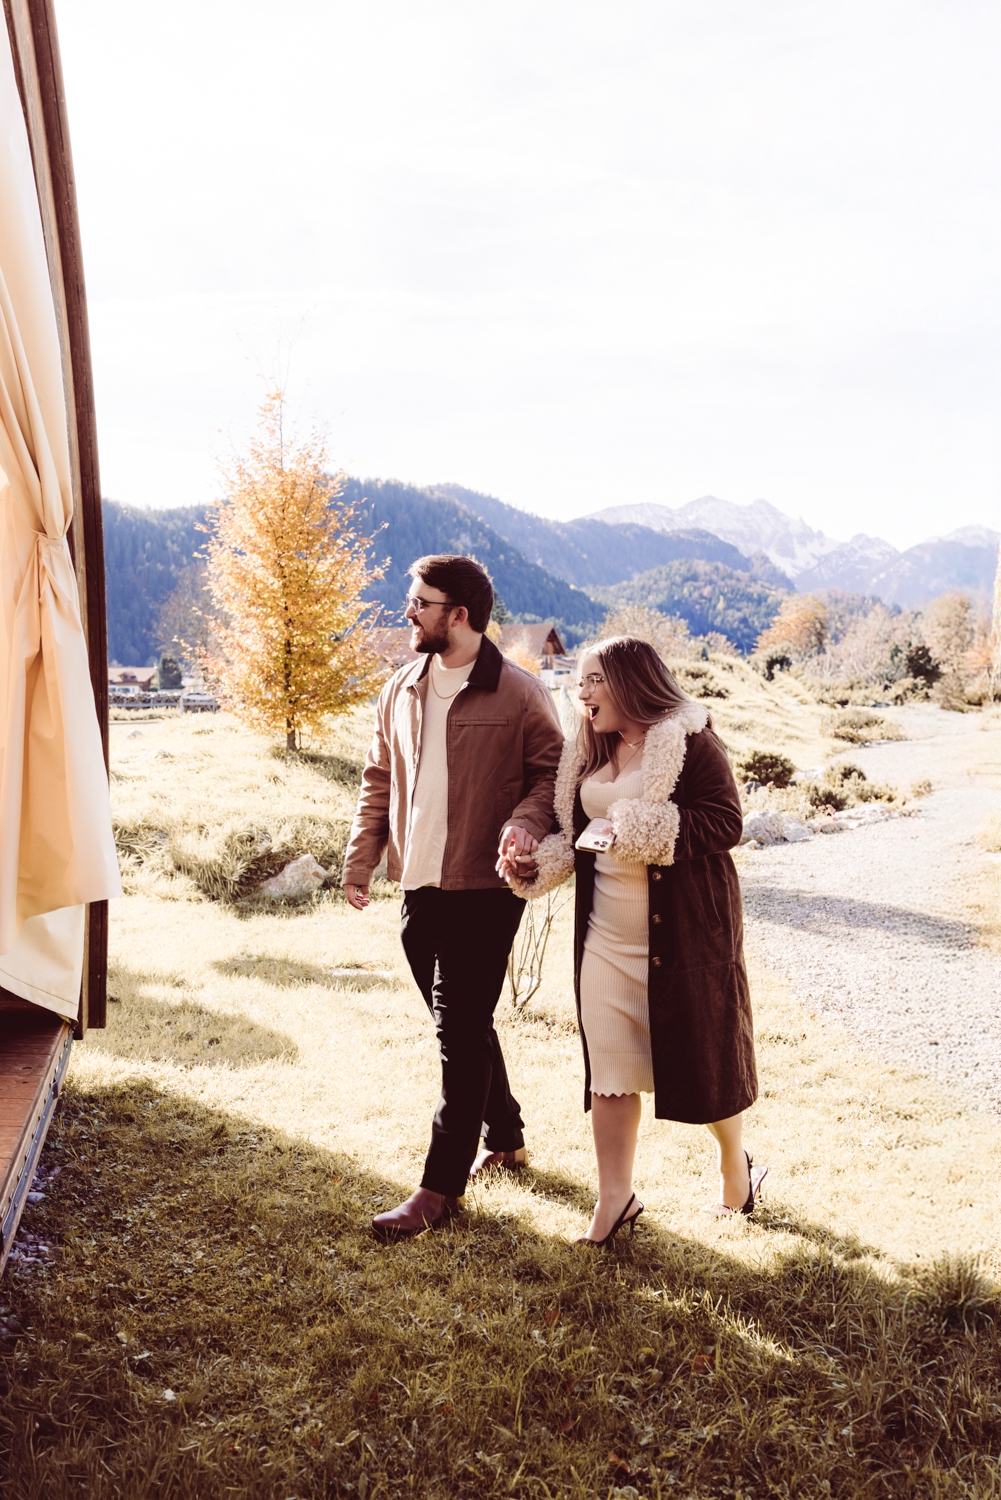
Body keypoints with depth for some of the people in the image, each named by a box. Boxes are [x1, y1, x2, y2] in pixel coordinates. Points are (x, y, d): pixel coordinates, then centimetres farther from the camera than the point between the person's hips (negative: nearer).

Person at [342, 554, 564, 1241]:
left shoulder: (519, 694, -9)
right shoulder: (402, 690, 10)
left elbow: (552, 771, -4)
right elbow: (380, 779, 16)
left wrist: (526, 821, -23)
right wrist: (361, 857, 11)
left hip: (484, 888, -6)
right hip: (419, 884, 7)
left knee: (461, 1030, -2)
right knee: (459, 1023, 17)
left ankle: (442, 1186, 9)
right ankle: (505, 1136, 37)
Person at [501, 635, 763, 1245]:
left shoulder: (690, 741, -10)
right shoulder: (589, 753, 12)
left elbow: (727, 822, -17)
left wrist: (646, 831, -23)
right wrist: (538, 866, 1)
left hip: (685, 928, -6)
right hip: (606, 930, 6)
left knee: (702, 1053, 8)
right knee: (608, 1066, 6)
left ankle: (736, 1165, 35)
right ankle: (615, 1199, 19)